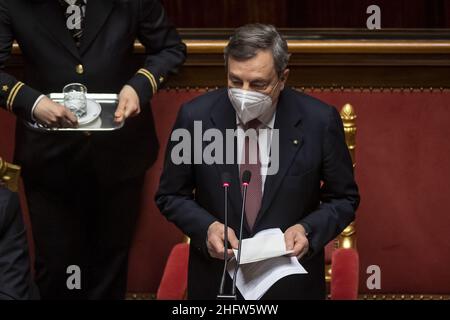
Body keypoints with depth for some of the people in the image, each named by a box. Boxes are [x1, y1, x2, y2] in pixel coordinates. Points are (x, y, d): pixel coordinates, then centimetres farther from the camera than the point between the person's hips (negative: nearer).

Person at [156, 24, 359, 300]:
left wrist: (308, 230, -22)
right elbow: (171, 196, -1)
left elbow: (344, 199, -3)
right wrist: (207, 227, -20)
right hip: (216, 281, 1)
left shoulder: (319, 121, -15)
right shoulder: (195, 117, -13)